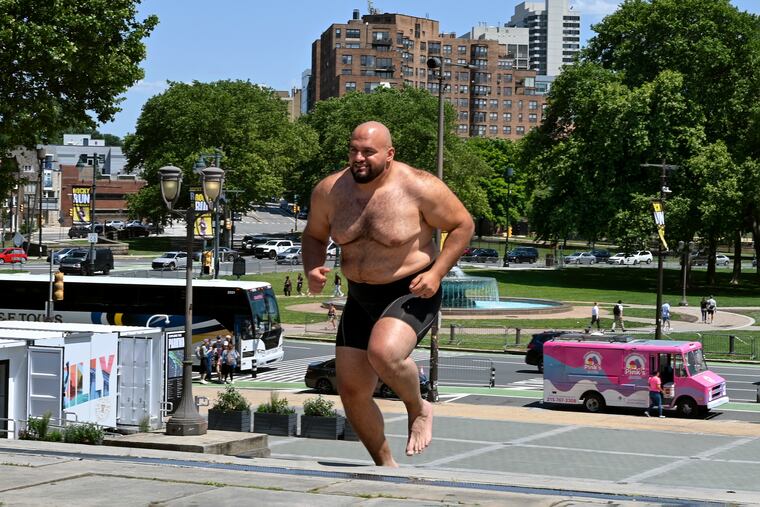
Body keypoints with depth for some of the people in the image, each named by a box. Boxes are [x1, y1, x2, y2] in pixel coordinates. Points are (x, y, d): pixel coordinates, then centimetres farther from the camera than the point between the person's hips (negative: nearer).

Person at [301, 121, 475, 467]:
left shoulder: (419, 187, -15)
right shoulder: (329, 191, -2)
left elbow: (462, 224, -4)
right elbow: (314, 235, 14)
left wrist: (436, 272, -15)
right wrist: (312, 270, -7)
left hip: (412, 295, -6)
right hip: (361, 298, 6)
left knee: (383, 353, -34)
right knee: (351, 391, 4)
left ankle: (419, 410, -1)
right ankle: (385, 465, 26)